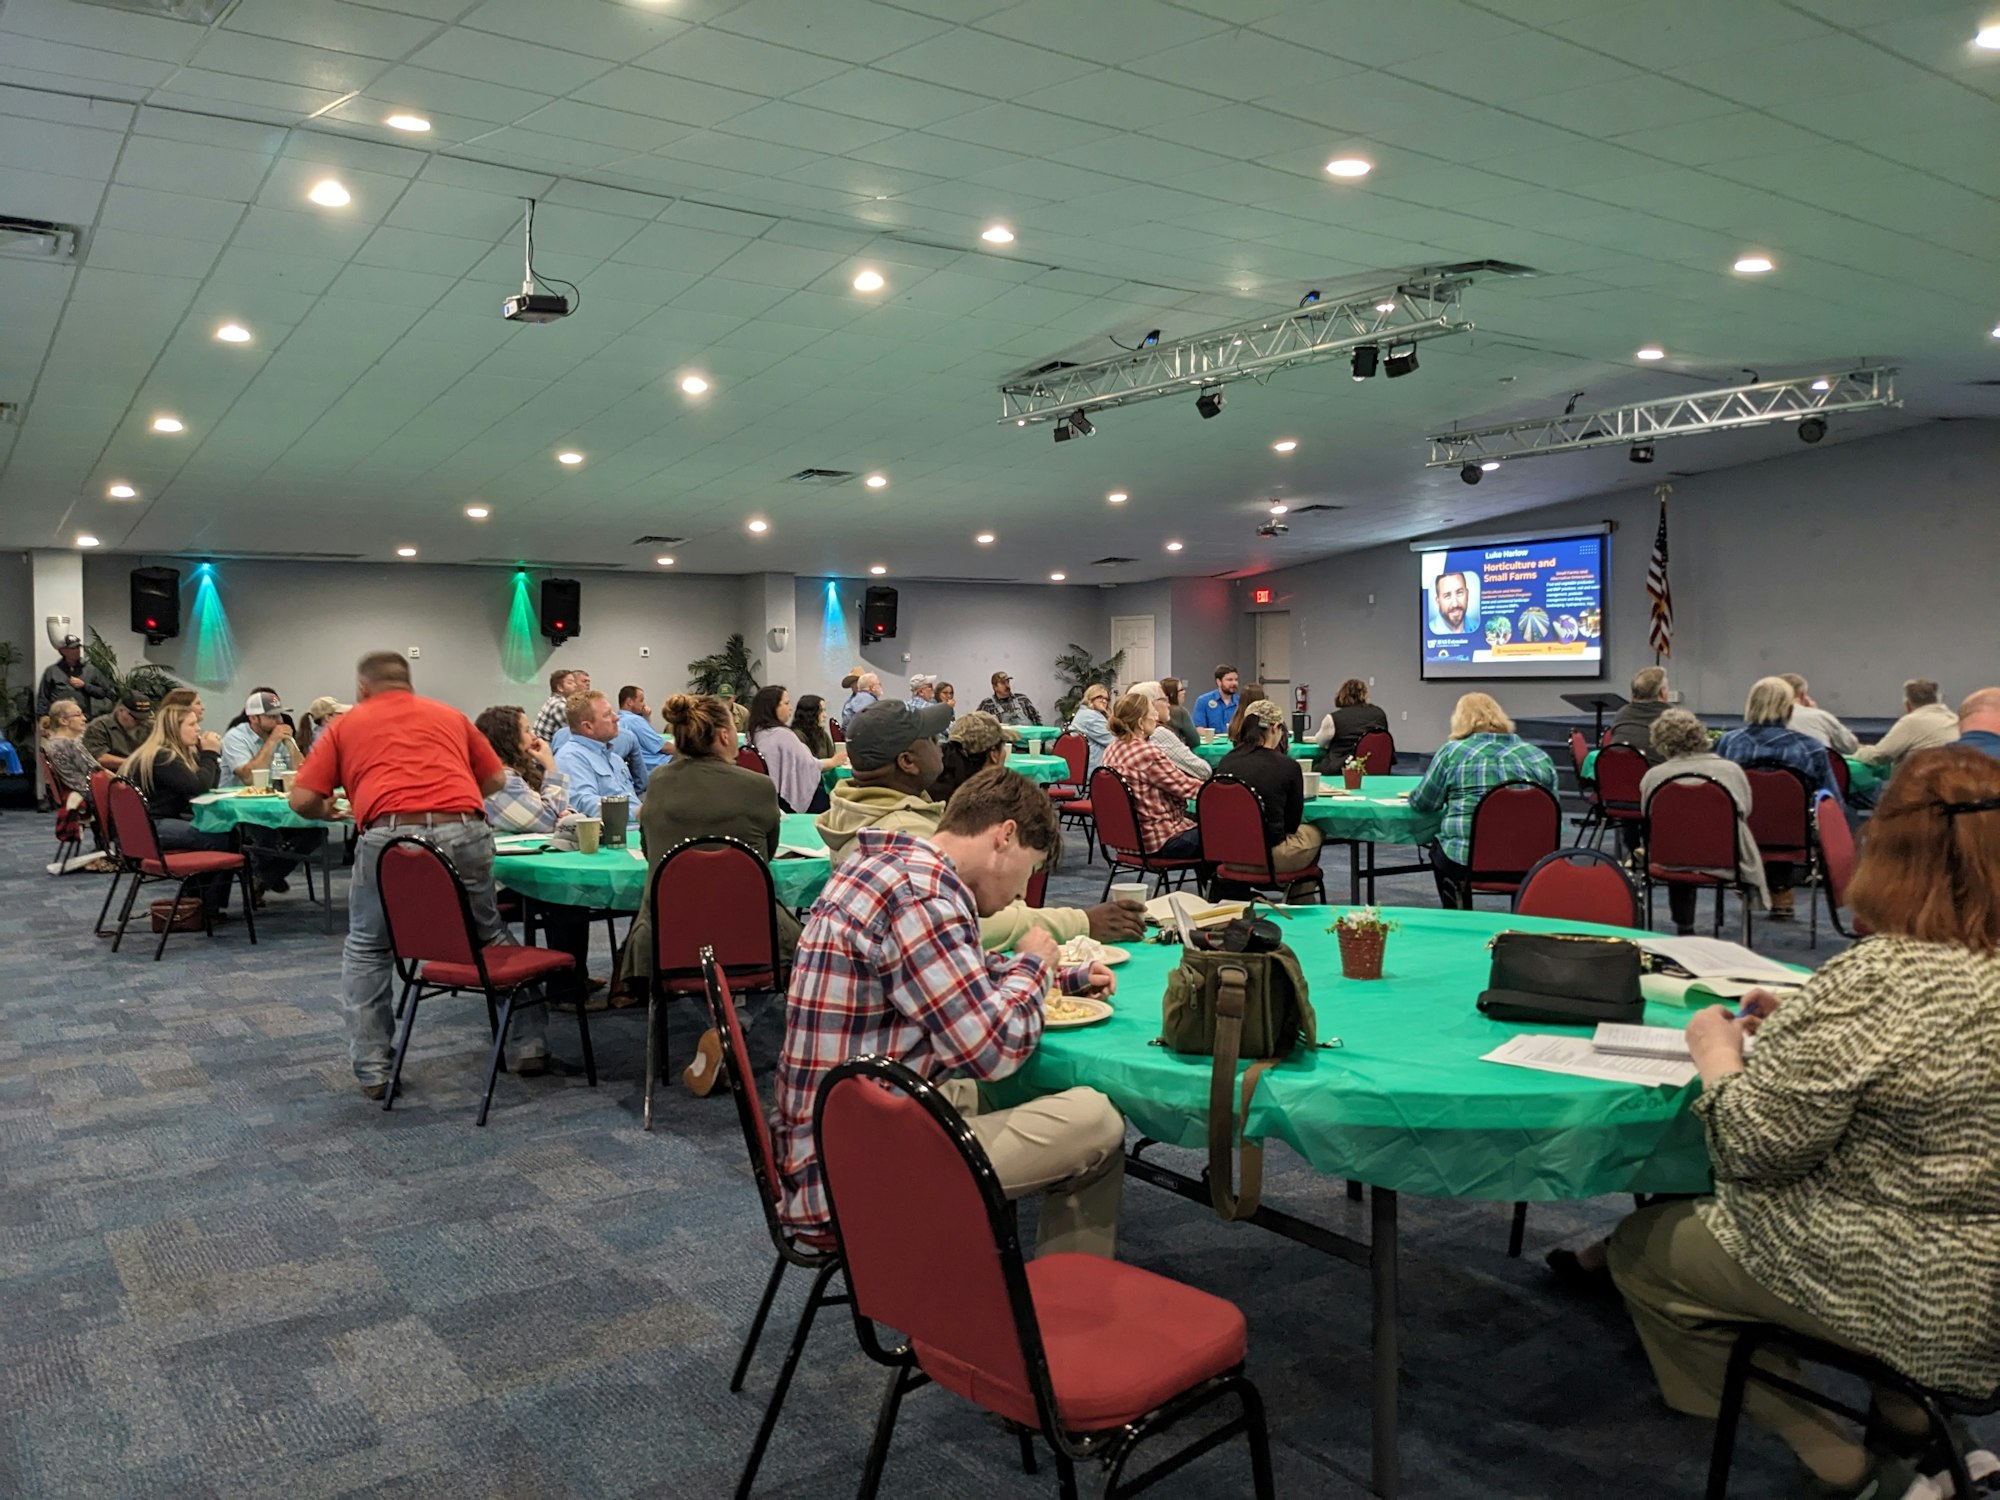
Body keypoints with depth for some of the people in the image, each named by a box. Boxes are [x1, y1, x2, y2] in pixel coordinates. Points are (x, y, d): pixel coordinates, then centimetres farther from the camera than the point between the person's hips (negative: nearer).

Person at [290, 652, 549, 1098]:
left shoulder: (345, 725, 20)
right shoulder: (450, 716, 26)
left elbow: (302, 800, 13)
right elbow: (496, 778, 28)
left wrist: (327, 811, 36)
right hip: (464, 831, 2)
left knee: (367, 951, 21)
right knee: (491, 938, 24)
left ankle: (372, 1070, 19)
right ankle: (527, 1046, 26)